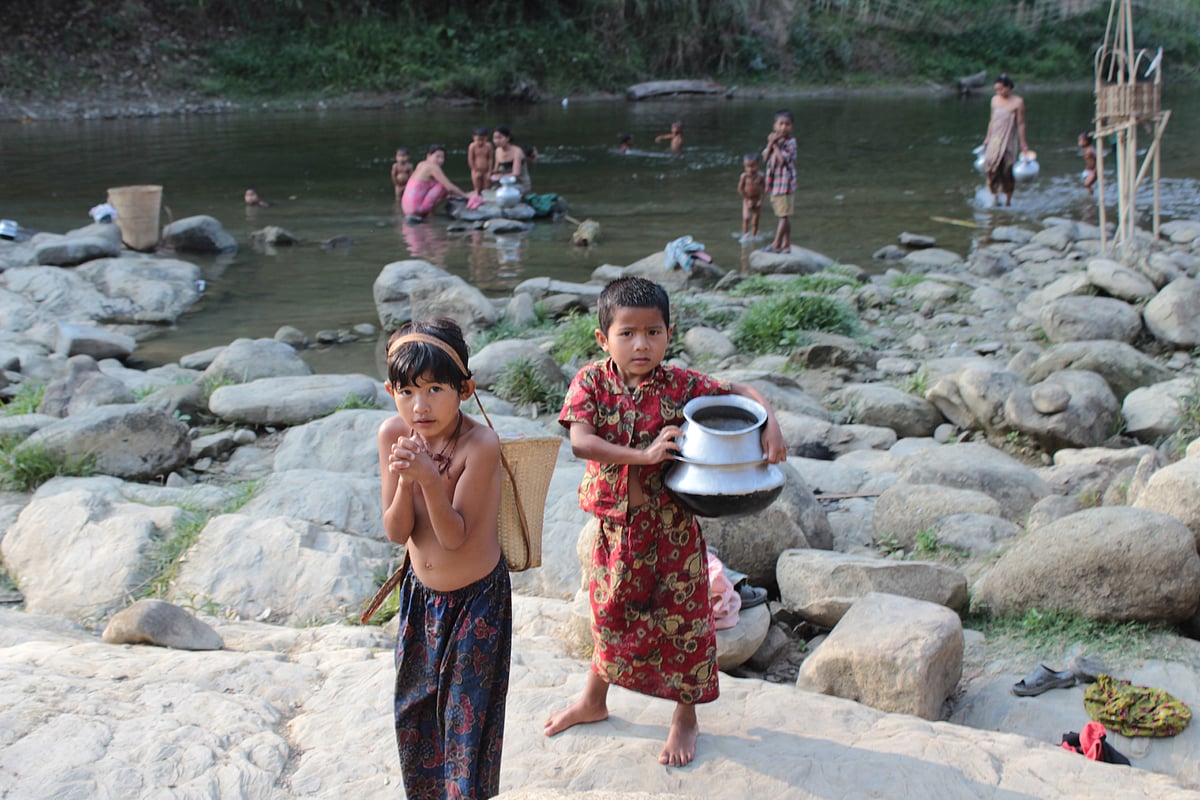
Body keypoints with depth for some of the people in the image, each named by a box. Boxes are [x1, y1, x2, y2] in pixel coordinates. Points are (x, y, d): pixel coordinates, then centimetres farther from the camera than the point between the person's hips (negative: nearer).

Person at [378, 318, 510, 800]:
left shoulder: (480, 444, -26)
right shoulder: (393, 434, -13)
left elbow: (455, 536, -25)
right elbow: (396, 532, -12)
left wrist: (428, 476, -38)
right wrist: (404, 477, -29)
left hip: (477, 598, -5)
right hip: (420, 592, 5)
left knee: (469, 710, 9)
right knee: (414, 706, 21)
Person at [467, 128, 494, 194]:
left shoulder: (488, 146, -9)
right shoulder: (473, 146, -13)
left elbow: (490, 159, -4)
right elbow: (470, 160, -9)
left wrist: (489, 172, -8)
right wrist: (476, 171, -9)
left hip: (486, 172, 1)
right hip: (476, 172, -1)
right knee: (477, 190, 2)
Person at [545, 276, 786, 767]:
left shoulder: (681, 384, -12)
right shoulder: (591, 383, -11)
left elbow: (741, 392, -5)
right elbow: (579, 441, -24)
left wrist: (770, 425, -24)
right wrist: (643, 455, -32)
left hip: (671, 527, -1)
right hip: (614, 522, 1)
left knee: (679, 617, 10)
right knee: (611, 615, 20)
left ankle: (685, 717, 31)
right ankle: (594, 701, 44)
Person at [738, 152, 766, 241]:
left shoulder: (760, 176, -9)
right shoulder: (744, 176, -12)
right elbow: (740, 189, -9)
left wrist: (760, 200, -10)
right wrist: (747, 200, -10)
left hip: (757, 200, 1)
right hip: (747, 200, -1)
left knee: (755, 221, 5)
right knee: (746, 218, -17)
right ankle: (745, 235, -2)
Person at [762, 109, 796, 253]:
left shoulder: (790, 141, -11)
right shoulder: (774, 139, 10)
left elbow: (782, 160, -21)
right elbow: (765, 158, 2)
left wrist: (775, 145, -15)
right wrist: (770, 144, -10)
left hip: (785, 183, -8)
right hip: (774, 183, 8)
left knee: (784, 215, -3)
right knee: (784, 216, 13)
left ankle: (776, 244, 0)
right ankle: (786, 244, 19)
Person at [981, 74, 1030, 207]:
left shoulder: (1018, 102, -6)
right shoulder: (995, 99, 8)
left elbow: (1021, 124, -4)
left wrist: (1023, 144, -4)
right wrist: (987, 138, 20)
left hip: (1009, 141, -4)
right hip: (995, 139, 4)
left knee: (1008, 171, -1)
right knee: (990, 165, -14)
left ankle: (1008, 200, 12)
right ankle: (994, 195, -1)